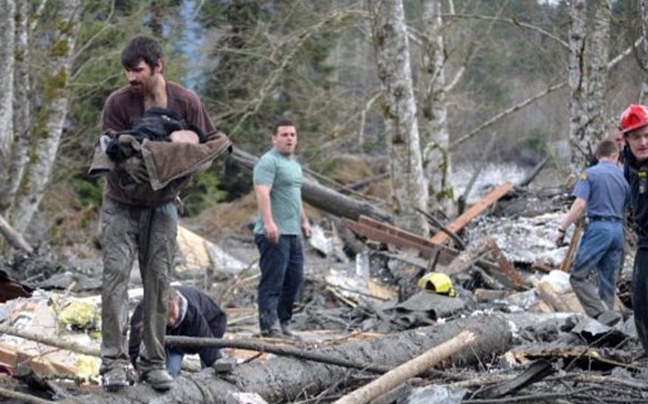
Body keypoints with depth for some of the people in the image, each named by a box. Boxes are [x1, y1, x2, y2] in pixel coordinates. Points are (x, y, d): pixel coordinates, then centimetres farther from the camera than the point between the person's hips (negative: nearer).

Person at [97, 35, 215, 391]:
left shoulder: (186, 102, -8)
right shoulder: (118, 102, -12)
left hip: (162, 205, 2)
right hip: (121, 204, -2)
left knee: (158, 281, 2)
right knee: (116, 275, -11)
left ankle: (153, 361, 8)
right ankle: (114, 362, -11)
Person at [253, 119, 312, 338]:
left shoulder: (294, 163, 22)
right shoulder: (268, 162, -10)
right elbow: (263, 193, -21)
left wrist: (304, 220, 29)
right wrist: (269, 223, -30)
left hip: (293, 232, 9)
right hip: (274, 233, -9)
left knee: (294, 279, 9)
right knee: (272, 280, -10)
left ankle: (284, 322, 16)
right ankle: (268, 326, -11)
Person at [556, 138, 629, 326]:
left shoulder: (590, 174, -2)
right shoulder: (623, 175, 12)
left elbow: (579, 205, -12)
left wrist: (562, 229, -9)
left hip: (598, 228, -6)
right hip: (618, 230, 6)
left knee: (579, 276, -5)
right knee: (608, 281, 11)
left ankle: (603, 314, -20)